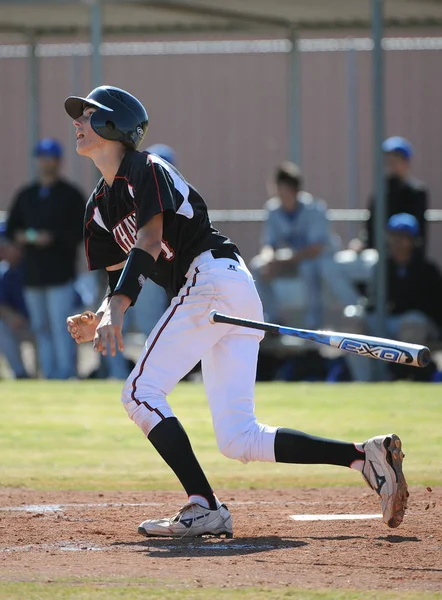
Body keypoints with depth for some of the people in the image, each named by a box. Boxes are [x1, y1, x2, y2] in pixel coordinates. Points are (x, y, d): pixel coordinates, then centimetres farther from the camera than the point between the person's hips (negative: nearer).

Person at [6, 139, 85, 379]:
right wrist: (20, 236, -2)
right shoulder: (26, 195, 17)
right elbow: (11, 228, 20)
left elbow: (80, 232, -4)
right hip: (32, 273, 5)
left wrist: (53, 238, -17)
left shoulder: (70, 195, 2)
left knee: (61, 327, -11)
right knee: (41, 328, 5)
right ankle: (50, 376, 8)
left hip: (60, 273, -5)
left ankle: (66, 376, -11)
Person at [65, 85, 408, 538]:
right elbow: (121, 278, 17)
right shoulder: (100, 207, 21)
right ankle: (366, 455, -2)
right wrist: (98, 319, -5)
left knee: (141, 392, -12)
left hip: (212, 276, -9)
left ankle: (204, 508, -17)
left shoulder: (145, 170, -5)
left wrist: (115, 309, -33)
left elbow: (148, 241, -20)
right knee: (238, 440, 2)